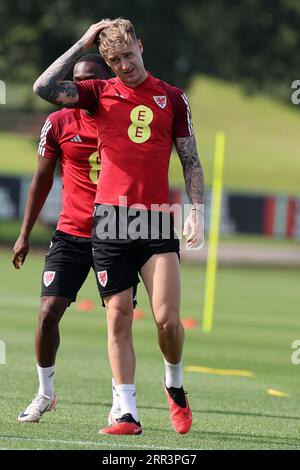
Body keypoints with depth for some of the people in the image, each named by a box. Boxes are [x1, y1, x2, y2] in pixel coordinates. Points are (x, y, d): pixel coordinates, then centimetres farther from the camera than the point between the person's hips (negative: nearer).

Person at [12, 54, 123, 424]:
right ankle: (45, 394, 12)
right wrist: (25, 234, 10)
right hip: (71, 236, 1)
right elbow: (42, 179, 10)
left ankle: (120, 403, 10)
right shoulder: (59, 123, 1)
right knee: (49, 312, -7)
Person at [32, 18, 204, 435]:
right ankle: (128, 413, 5)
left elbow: (191, 161, 11)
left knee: (167, 318, -10)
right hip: (110, 220, 1)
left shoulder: (172, 97, 9)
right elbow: (44, 88, -7)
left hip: (156, 220, -1)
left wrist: (197, 211, 0)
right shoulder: (100, 93, 8)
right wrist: (82, 44, -2)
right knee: (119, 319, 0)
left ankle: (174, 384, 19)